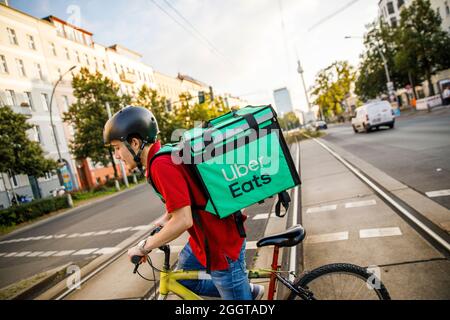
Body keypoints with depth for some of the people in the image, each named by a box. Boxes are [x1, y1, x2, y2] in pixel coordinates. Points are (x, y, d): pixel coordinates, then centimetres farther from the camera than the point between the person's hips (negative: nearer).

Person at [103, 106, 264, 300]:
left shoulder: (162, 164, -26)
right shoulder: (163, 155, 4)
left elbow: (183, 221, -29)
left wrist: (144, 247, -16)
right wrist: (164, 219, 15)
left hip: (221, 245, -10)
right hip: (204, 237, 10)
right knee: (183, 280, 25)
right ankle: (248, 291, 33)